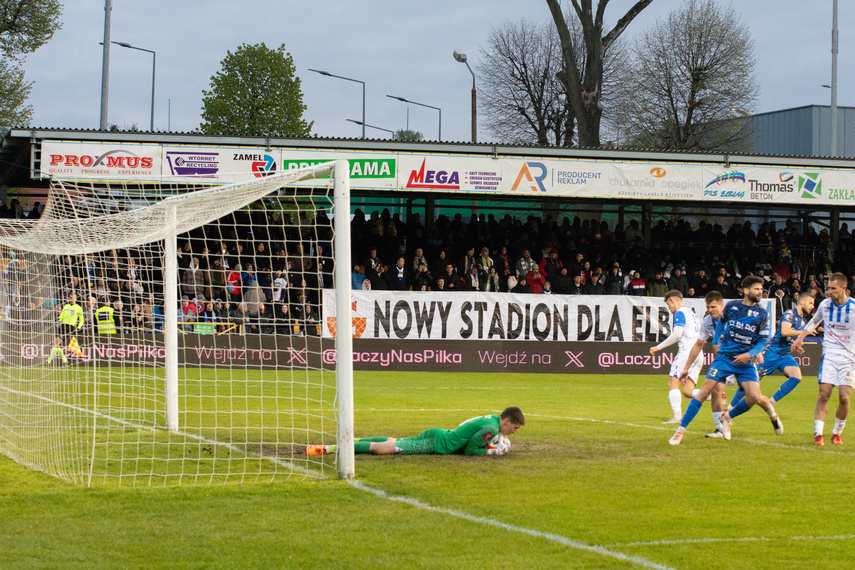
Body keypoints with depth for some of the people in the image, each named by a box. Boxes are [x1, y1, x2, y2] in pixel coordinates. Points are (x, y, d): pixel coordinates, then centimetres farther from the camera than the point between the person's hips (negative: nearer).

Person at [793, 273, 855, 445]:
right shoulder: (825, 305, 2)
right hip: (829, 355, 2)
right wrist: (800, 338, 17)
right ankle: (818, 434, -9)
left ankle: (837, 433, 10)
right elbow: (814, 321, 23)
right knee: (823, 394, -11)